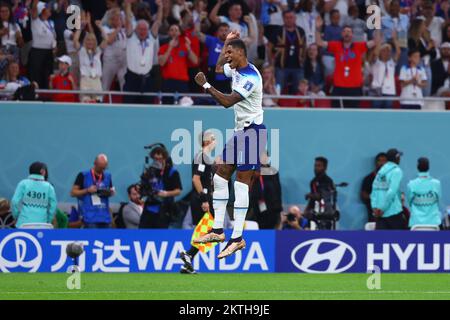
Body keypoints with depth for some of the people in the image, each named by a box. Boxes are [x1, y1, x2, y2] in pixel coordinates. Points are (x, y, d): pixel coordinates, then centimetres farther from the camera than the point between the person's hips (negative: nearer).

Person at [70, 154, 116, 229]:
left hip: (105, 217, 5)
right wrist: (87, 190, -16)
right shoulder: (83, 176, -3)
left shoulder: (107, 176, 10)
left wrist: (110, 192, -2)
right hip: (90, 217, -5)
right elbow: (73, 192, -1)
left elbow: (112, 191, 23)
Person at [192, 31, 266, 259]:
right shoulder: (236, 69, 9)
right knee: (220, 176, 8)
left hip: (252, 131, -10)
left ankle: (237, 238, -14)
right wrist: (227, 42, 28)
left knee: (241, 184, -12)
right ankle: (218, 230, 11)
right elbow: (219, 68, 33)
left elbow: (227, 102, -25)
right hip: (240, 130, 10)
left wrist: (205, 85, -19)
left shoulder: (250, 77, -20)